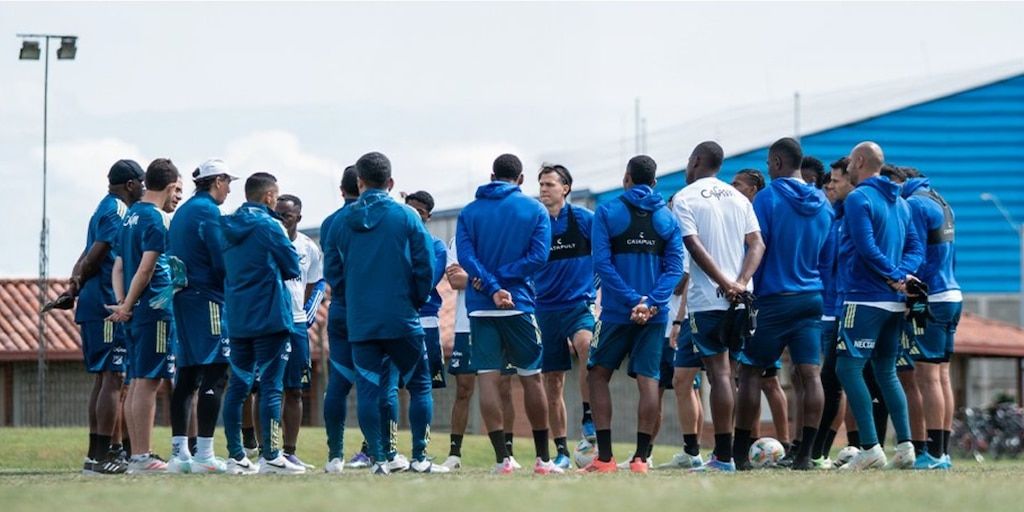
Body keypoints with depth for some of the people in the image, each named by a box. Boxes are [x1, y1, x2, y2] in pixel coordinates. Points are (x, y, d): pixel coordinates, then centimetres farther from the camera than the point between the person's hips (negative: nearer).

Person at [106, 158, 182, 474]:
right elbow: (146, 269, -16)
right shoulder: (155, 219, -11)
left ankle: (137, 456, 12)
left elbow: (118, 267, 15)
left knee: (137, 382, 10)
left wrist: (122, 304, 4)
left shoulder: (131, 215, 17)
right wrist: (126, 307, -7)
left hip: (136, 311, 9)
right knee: (148, 382, -8)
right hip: (156, 309, -9)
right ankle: (142, 457, -9)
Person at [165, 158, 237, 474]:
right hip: (207, 300, -9)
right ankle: (204, 455, -15)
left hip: (182, 299, 9)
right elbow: (222, 262, -15)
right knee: (214, 374, -10)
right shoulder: (208, 211, -10)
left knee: (187, 376, 11)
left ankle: (179, 453, 10)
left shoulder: (182, 212, 18)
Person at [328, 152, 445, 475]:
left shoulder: (341, 222, 5)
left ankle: (377, 458, -2)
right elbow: (425, 267, -3)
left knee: (368, 390, 4)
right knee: (419, 386, 8)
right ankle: (419, 457, 3)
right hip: (402, 321, -2)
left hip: (359, 323, 2)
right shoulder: (406, 217, -2)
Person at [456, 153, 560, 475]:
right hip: (519, 305, -1)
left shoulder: (468, 213, 8)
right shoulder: (535, 210, 4)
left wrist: (492, 287, -14)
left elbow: (465, 256, -6)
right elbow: (538, 256, -8)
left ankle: (502, 458, -8)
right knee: (531, 378, 7)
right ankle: (543, 458, 11)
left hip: (480, 307, 1)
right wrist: (502, 278, -8)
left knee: (488, 379, -1)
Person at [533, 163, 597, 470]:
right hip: (546, 309, 3)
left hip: (579, 304, -3)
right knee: (552, 382, 3)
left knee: (585, 344, -35)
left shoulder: (583, 219, -1)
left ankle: (589, 417, -25)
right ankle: (561, 452, 11)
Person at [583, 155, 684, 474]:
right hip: (655, 315, 2)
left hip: (617, 313, -2)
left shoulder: (607, 213, -1)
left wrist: (632, 300, -12)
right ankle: (641, 457, -3)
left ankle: (605, 457, 2)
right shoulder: (668, 218, 7)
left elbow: (602, 263, -10)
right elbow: (675, 267, -2)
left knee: (598, 375, 9)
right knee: (648, 380, 2)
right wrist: (651, 303, -12)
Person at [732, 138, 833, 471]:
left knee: (750, 371, 3)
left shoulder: (768, 198, -7)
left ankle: (739, 452, 4)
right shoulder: (822, 204, 10)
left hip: (774, 300, -5)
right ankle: (805, 453, -6)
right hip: (812, 299, 5)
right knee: (811, 374, -1)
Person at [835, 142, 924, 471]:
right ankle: (905, 446, 6)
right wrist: (901, 275, -2)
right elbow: (916, 247, 13)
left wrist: (896, 276, -11)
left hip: (865, 299, -8)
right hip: (895, 303, 8)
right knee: (887, 372, 14)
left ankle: (870, 448, -16)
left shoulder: (858, 199, -9)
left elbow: (866, 248, -19)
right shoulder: (900, 202, 16)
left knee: (848, 368, -7)